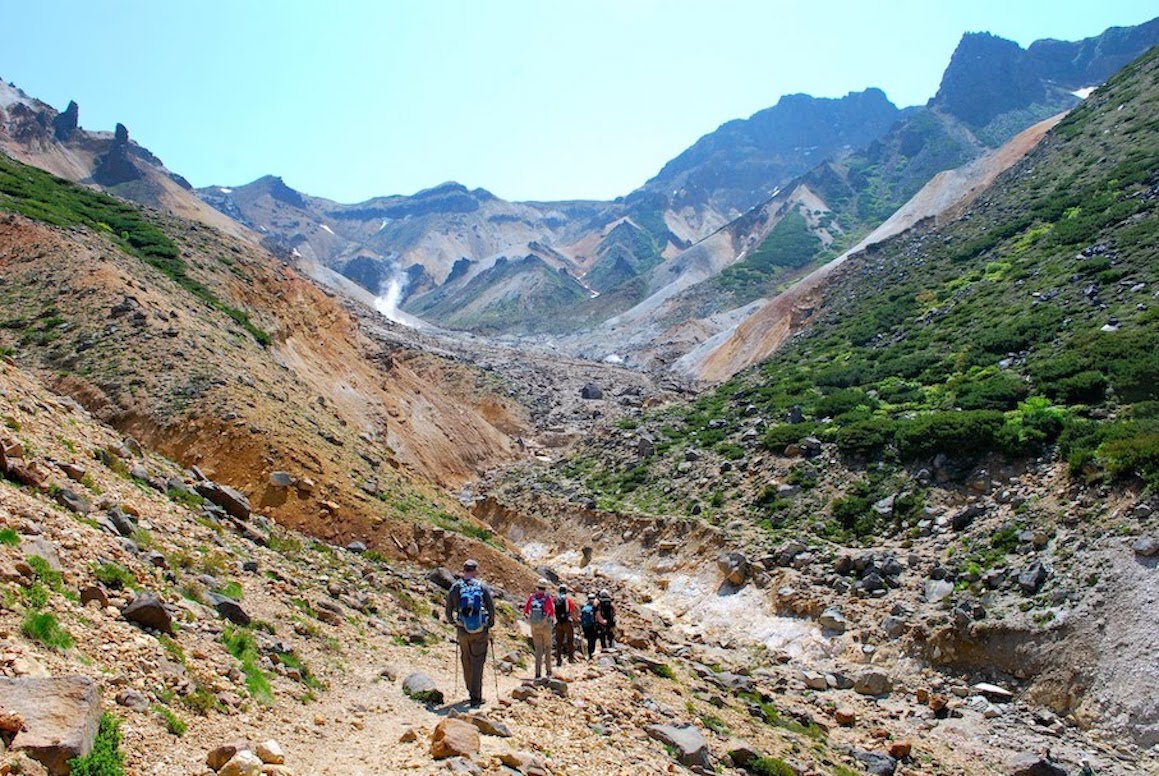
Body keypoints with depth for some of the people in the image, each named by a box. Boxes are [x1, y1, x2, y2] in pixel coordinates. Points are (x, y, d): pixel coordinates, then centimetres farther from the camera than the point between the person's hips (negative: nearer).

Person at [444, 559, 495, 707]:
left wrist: (453, 623, 19)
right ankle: (476, 697, 1)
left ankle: (471, 691, 31)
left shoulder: (455, 587, -2)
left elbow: (448, 612, 1)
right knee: (477, 663, 3)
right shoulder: (483, 587, -4)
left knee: (467, 662, 17)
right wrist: (489, 624, 11)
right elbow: (492, 609, -5)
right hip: (481, 631, -1)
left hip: (463, 631, 1)